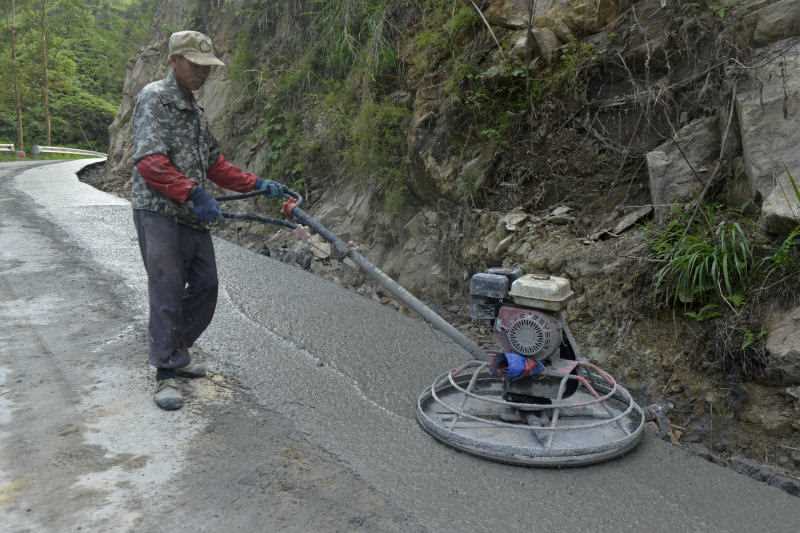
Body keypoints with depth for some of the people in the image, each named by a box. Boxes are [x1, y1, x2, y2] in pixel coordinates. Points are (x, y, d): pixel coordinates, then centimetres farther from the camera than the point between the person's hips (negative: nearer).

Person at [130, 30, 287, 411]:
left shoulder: (194, 109, 19)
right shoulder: (154, 97, -8)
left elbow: (215, 163, 21)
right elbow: (149, 161, -20)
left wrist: (258, 185, 13)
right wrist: (193, 193, -28)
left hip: (194, 217, 9)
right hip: (159, 214, -9)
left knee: (205, 287, 12)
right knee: (168, 294, -6)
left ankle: (176, 353, 28)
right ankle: (166, 374, 5)